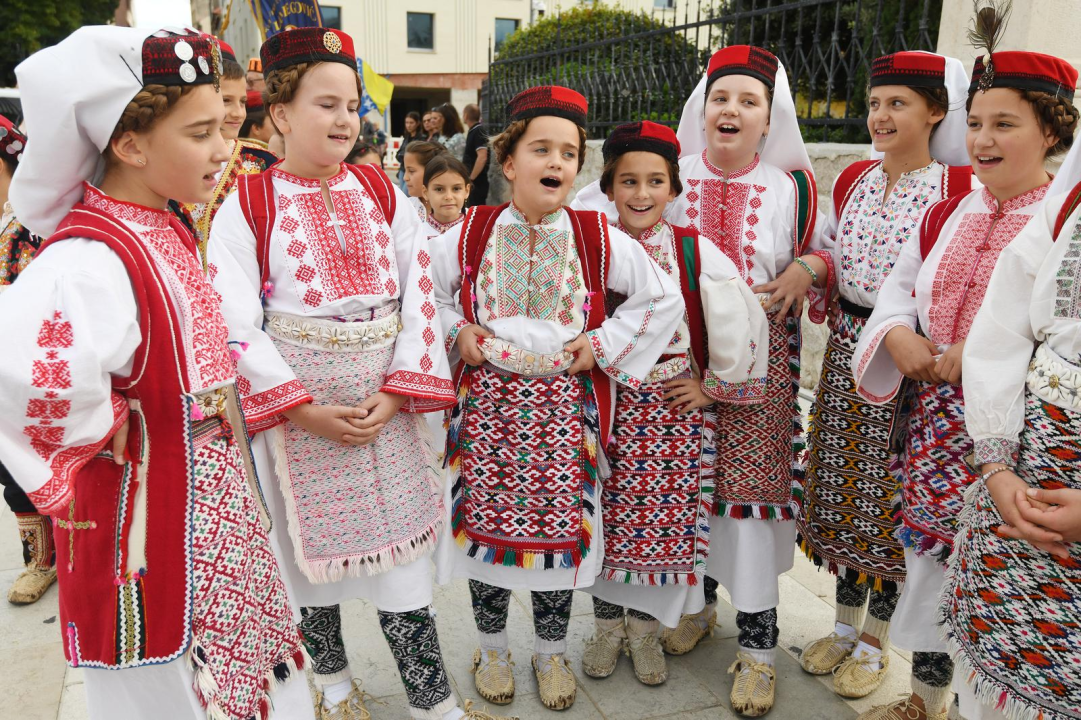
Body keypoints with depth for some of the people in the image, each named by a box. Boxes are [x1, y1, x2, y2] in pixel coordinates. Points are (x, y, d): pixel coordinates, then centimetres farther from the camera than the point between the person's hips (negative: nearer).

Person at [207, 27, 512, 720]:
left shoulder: (383, 193, 5)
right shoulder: (247, 206, -3)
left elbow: (420, 295, 0)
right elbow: (237, 322, -9)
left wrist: (396, 391, -11)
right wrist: (303, 409, -15)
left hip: (385, 400, 2)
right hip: (296, 403, -1)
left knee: (398, 541, 7)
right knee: (313, 539, 12)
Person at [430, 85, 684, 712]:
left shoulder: (600, 239, -4)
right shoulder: (470, 234, -3)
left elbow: (664, 298, 5)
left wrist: (604, 344, -2)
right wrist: (455, 332, -2)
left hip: (566, 405, 0)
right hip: (488, 400, 0)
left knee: (560, 524, 8)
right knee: (487, 520, 8)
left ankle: (552, 650, 32)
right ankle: (493, 647, 33)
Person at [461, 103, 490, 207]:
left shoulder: (478, 131, -15)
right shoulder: (473, 131, 14)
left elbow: (482, 157, -25)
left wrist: (471, 178, -21)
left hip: (476, 183, -10)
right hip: (473, 183, 10)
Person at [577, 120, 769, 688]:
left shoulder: (696, 253, -8)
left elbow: (741, 323, -9)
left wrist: (716, 386, -4)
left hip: (672, 407, -1)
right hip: (603, 404, 1)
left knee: (662, 515, 6)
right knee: (606, 515, 9)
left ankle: (645, 628, 27)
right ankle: (607, 622, 29)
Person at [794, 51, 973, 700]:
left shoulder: (959, 186, -9)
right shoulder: (853, 180, 8)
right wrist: (810, 270, 0)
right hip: (848, 347, 5)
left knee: (892, 499, 5)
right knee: (841, 486, 12)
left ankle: (876, 639, 25)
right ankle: (845, 622, 31)